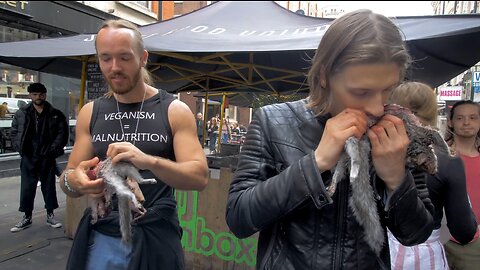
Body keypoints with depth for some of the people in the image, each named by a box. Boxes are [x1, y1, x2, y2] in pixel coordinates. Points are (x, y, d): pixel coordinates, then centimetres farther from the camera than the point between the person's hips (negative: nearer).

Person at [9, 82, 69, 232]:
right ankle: (27, 217, 21)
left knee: (49, 186, 8)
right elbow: (13, 132, 9)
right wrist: (19, 147, -4)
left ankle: (50, 215, 20)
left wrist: (54, 149, -11)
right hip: (28, 157, 1)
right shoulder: (21, 113, 4)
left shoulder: (55, 114, -1)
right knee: (27, 187, 7)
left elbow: (62, 133, -3)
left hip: (47, 157, -1)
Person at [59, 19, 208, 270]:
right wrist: (73, 181, -19)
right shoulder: (90, 113, 3)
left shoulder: (175, 111, -7)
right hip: (101, 236, 3)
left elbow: (200, 177, -14)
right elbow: (68, 179, 6)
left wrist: (149, 161, -31)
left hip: (155, 236, -2)